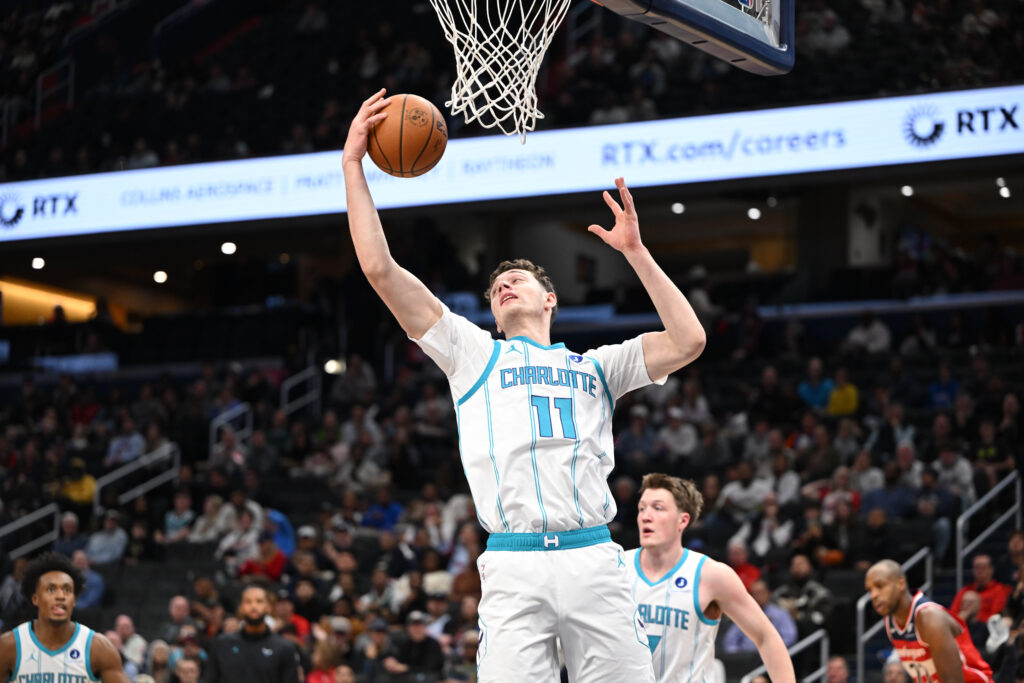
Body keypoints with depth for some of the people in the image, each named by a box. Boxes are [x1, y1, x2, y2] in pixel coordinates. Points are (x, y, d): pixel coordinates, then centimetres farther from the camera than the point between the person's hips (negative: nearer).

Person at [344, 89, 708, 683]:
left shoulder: (596, 367, 24)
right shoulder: (474, 354, 19)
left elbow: (688, 342, 11)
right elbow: (380, 268, 13)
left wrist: (636, 253, 13)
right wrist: (352, 165, 12)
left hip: (595, 560, 1)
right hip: (513, 565, -1)